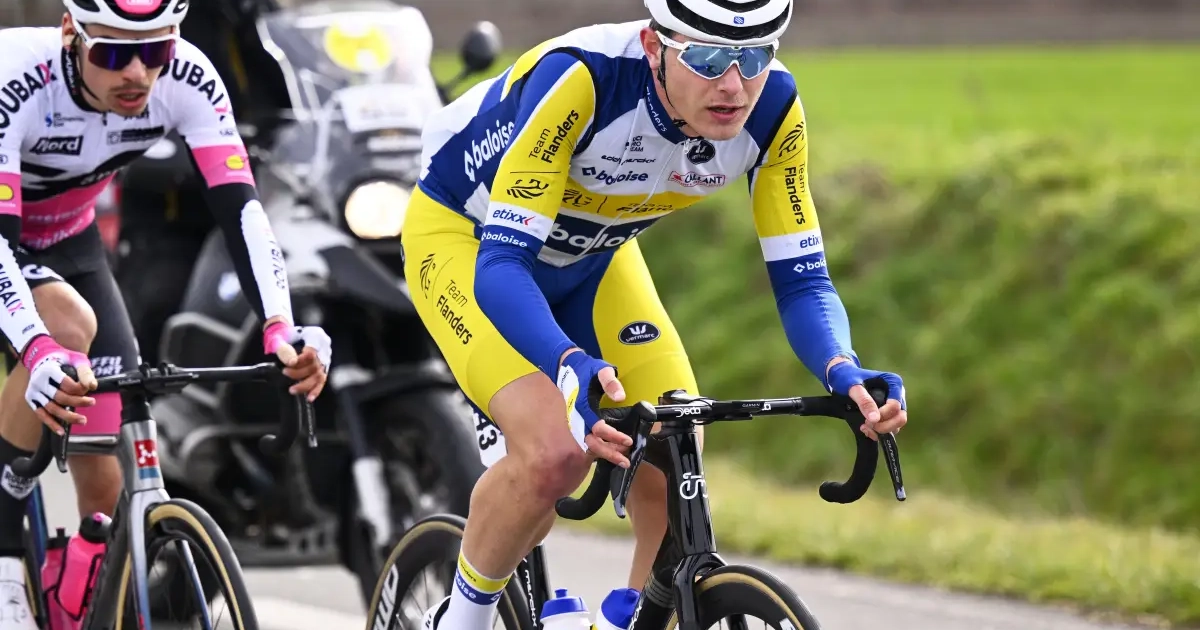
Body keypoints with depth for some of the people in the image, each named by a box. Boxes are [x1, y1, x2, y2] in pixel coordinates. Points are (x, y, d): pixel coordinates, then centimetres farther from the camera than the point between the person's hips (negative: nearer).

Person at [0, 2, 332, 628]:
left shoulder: (187, 80, -25)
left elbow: (239, 207, -30)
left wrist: (280, 329, -46)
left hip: (66, 241, 4)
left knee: (110, 489, -7)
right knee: (70, 325, -35)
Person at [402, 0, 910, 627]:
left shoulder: (772, 107, -24)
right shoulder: (580, 78, -39)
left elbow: (801, 280, -17)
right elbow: (501, 263, -41)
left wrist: (842, 371, -39)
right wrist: (574, 369, -59)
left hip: (589, 256, 5)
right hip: (462, 231, -5)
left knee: (674, 487, -12)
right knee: (554, 452, -27)